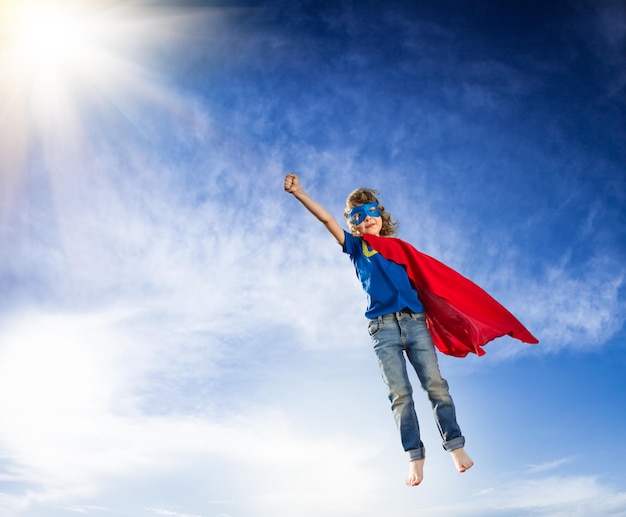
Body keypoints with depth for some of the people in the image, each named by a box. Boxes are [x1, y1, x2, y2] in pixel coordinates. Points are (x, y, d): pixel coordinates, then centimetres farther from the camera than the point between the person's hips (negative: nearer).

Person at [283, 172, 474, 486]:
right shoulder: (356, 247, 15)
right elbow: (327, 219, 3)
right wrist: (298, 193, -6)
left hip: (415, 321, 2)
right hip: (382, 327, -1)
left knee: (435, 384, -5)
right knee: (399, 393, -5)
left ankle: (455, 445, 3)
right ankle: (415, 457, 1)